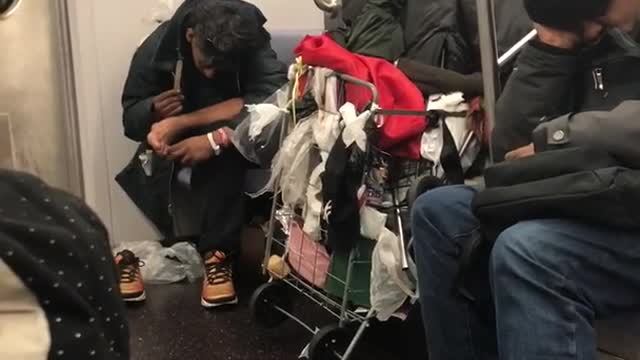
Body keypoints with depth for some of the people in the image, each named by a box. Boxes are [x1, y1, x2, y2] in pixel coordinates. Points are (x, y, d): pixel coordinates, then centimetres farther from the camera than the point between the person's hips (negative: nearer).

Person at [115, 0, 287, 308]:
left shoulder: (252, 45, -22)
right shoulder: (158, 47, -17)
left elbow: (274, 98, -39)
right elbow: (130, 117, -10)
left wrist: (182, 121, -40)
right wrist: (154, 111, -36)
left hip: (226, 150, -1)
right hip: (175, 146, 1)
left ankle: (217, 253, -25)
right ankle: (135, 248, -10)